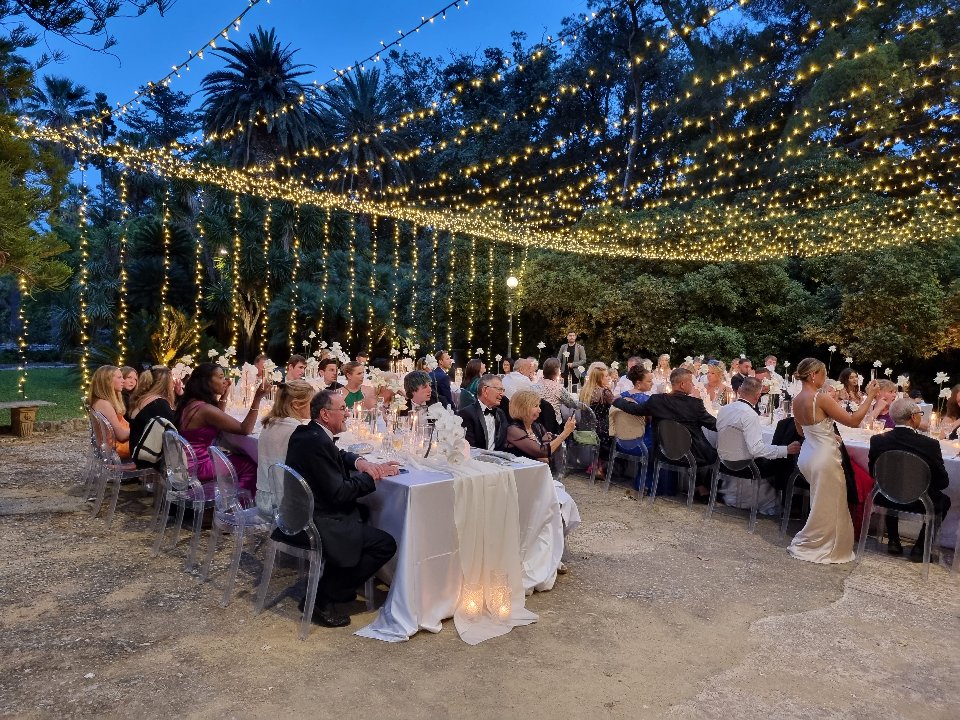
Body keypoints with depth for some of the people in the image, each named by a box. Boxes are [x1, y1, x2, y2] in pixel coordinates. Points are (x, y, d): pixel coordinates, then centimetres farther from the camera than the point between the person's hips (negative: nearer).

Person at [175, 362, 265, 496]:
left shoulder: (190, 403, 4)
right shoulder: (205, 409, -24)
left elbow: (217, 419, 20)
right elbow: (245, 430, -22)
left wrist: (224, 396, 12)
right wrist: (257, 399, -25)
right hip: (199, 469, -10)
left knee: (240, 458, 21)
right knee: (250, 465, 3)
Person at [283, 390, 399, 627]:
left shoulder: (304, 433, 8)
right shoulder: (317, 442, -23)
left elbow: (339, 455, 21)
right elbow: (337, 493, -22)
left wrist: (360, 462, 1)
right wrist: (372, 476, -10)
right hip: (314, 525, -11)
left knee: (365, 515, 26)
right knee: (386, 544, -8)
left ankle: (332, 583, 25)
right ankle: (322, 599, -1)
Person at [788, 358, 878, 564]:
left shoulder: (797, 400, 5)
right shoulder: (821, 398, -20)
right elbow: (853, 421, -18)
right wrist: (869, 397, -11)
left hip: (807, 454, 8)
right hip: (824, 458, -8)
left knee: (820, 504, 21)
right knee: (826, 507, 7)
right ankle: (806, 545, 15)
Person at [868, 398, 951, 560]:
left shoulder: (877, 440, -15)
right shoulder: (930, 444, -21)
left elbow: (873, 473, 0)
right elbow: (943, 482, -10)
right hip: (919, 504, -2)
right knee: (944, 500, 29)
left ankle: (893, 541, 31)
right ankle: (919, 548, 23)